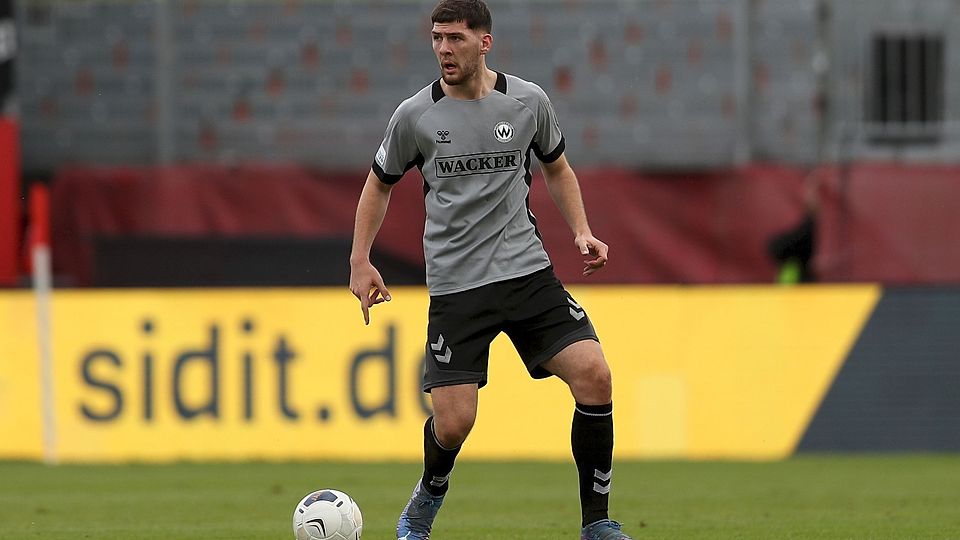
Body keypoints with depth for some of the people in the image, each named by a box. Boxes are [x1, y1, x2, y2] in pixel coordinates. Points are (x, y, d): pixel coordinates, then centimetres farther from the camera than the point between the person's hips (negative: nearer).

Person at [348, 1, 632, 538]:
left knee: (594, 376, -17)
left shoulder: (528, 101, 1)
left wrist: (581, 231, 4)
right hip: (455, 286, -1)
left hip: (528, 272, 1)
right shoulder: (414, 116, -2)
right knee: (454, 422, -9)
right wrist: (361, 262, 6)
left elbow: (557, 168, 19)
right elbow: (380, 184, 14)